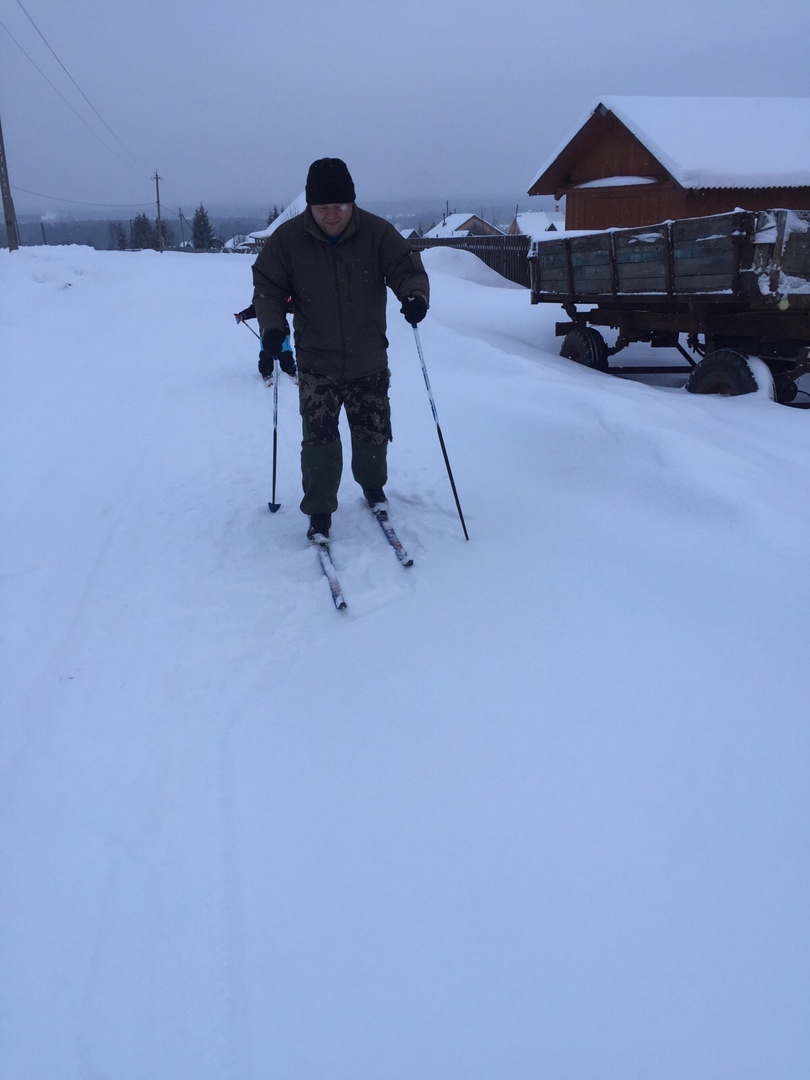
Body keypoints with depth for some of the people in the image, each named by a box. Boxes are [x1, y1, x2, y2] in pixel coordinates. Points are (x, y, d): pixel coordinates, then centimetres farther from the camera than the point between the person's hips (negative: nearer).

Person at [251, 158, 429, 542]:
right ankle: (319, 512, 10)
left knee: (373, 432, 11)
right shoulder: (288, 238, -7)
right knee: (319, 438, -5)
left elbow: (407, 269, -8)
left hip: (369, 360, 1)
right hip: (316, 362, -1)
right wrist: (272, 325, -17)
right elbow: (268, 286, 0)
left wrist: (415, 296, -31)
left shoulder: (377, 233, -8)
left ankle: (373, 485, 40)